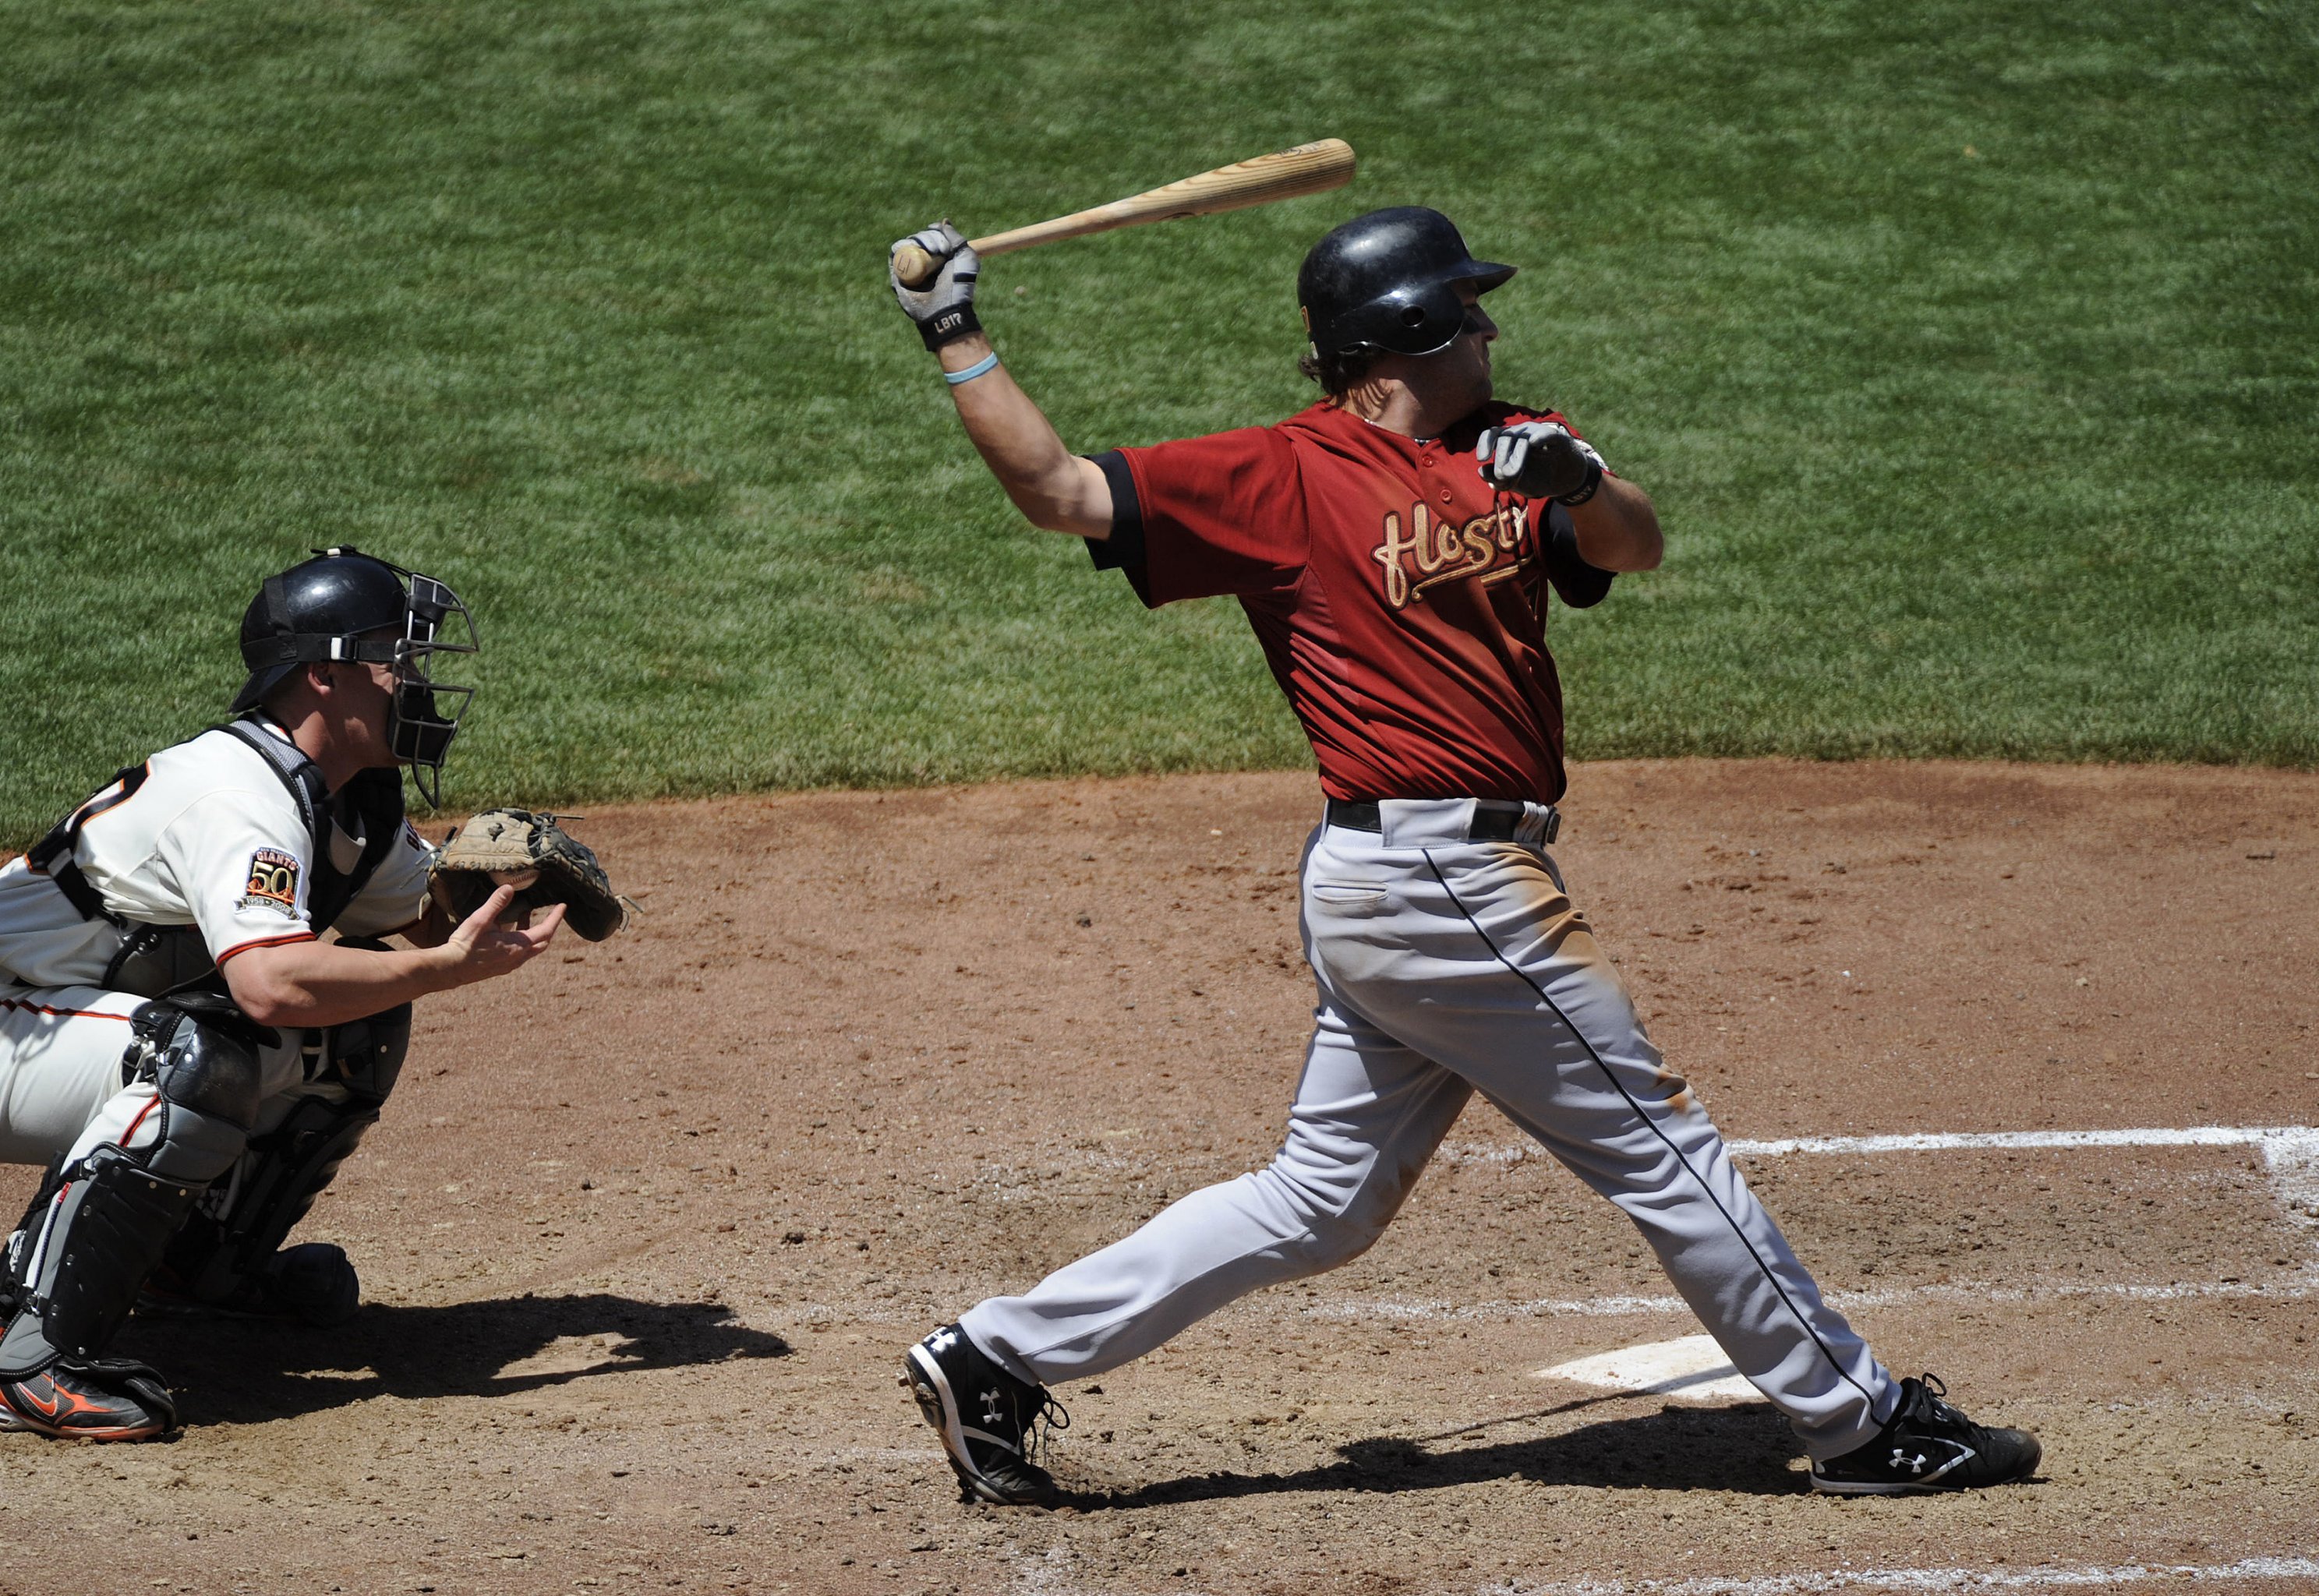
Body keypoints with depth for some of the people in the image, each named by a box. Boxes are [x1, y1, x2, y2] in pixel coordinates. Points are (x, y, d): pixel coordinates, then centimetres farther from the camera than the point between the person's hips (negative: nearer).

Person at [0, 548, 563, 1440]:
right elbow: (268, 983, -43)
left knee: (359, 1020, 4)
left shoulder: (353, 799, 2)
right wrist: (447, 967, -36)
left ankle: (203, 1261, 16)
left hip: (109, 1023, 10)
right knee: (203, 1054, -36)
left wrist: (492, 902, -11)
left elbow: (426, 920, 13)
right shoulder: (240, 794, -28)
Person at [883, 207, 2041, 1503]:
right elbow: (1060, 492, -8)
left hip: (1400, 892, 8)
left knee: (1322, 1202, 11)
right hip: (1443, 879, -8)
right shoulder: (1286, 476, -7)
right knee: (1659, 1142, 1)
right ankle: (1859, 1420, 11)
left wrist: (1582, 485, -17)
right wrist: (958, 340, -12)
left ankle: (1000, 1357, 13)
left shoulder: (1502, 453, 14)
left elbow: (1635, 548, 3)